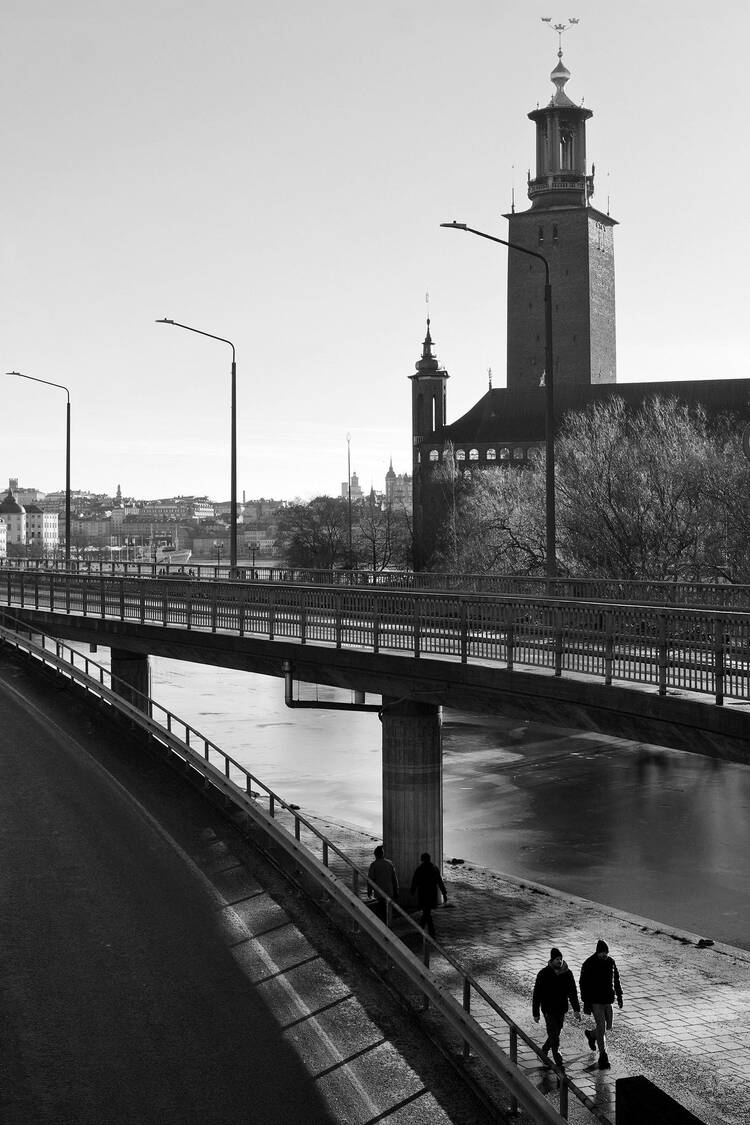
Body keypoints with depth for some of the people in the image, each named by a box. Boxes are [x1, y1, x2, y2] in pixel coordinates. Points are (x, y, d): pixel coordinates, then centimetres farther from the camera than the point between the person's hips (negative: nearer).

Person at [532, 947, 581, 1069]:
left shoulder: (567, 973, -1)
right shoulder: (543, 974, -12)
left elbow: (573, 992, 6)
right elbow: (537, 994, -7)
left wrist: (576, 1010, -2)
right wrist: (535, 1013, -6)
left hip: (561, 1009, 4)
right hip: (548, 1010, -4)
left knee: (555, 1034, 15)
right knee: (554, 1036, -9)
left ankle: (544, 1052, 39)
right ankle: (558, 1062, -5)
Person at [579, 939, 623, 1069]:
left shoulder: (610, 961, 0)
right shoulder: (588, 964, -15)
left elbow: (616, 979, 13)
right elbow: (583, 984, -12)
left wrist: (619, 995, 15)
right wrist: (586, 1003, -14)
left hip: (608, 1000, 5)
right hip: (595, 1001, -5)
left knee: (608, 1027, 13)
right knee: (601, 1028, -9)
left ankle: (591, 1035, 44)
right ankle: (603, 1057, 1)